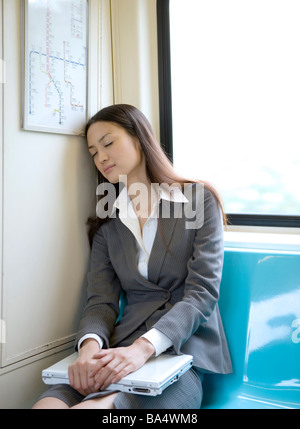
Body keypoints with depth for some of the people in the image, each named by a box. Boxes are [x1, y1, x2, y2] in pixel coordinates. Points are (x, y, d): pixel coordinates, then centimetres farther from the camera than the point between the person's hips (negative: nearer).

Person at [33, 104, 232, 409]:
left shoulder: (199, 200, 3)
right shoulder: (107, 222, 14)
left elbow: (202, 292, -6)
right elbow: (101, 299, 5)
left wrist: (143, 348, -21)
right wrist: (90, 346, -18)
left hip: (184, 348, -2)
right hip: (122, 351, 3)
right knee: (48, 402, -26)